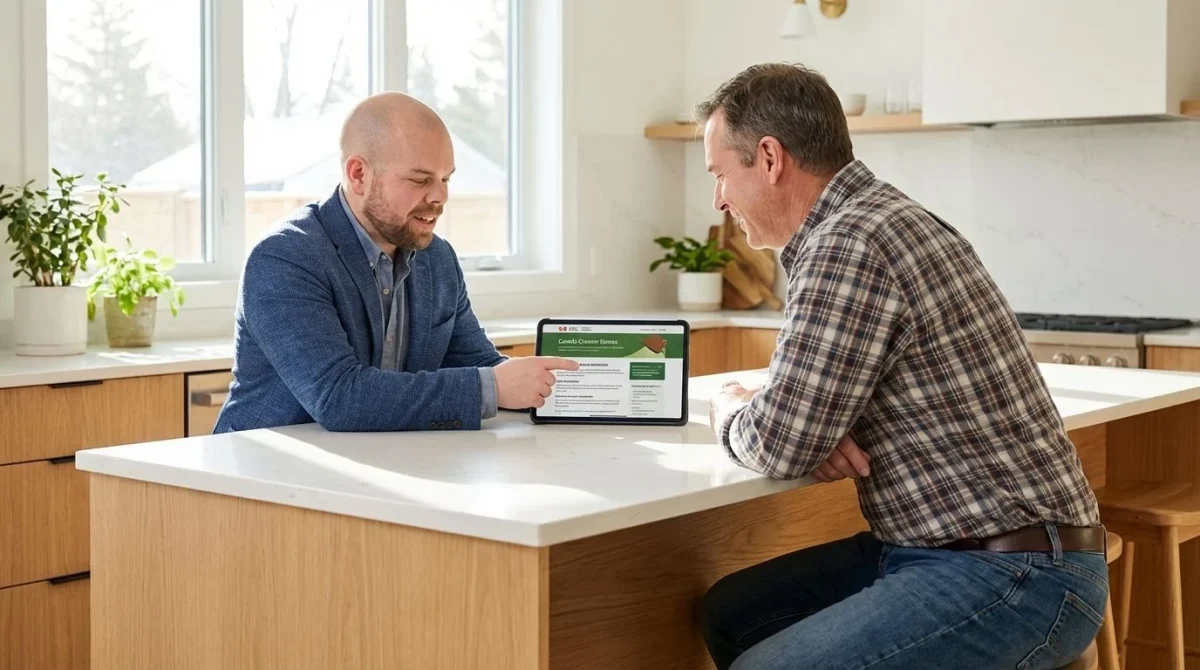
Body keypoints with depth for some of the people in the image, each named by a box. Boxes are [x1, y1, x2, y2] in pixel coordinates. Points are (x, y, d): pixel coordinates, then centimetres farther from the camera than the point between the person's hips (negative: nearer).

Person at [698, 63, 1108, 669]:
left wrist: (729, 411, 4)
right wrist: (760, 405, 0)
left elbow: (779, 446, -18)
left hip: (1015, 575, -10)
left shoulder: (849, 246, -20)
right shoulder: (883, 214, 12)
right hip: (939, 544, 10)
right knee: (729, 613, 9)